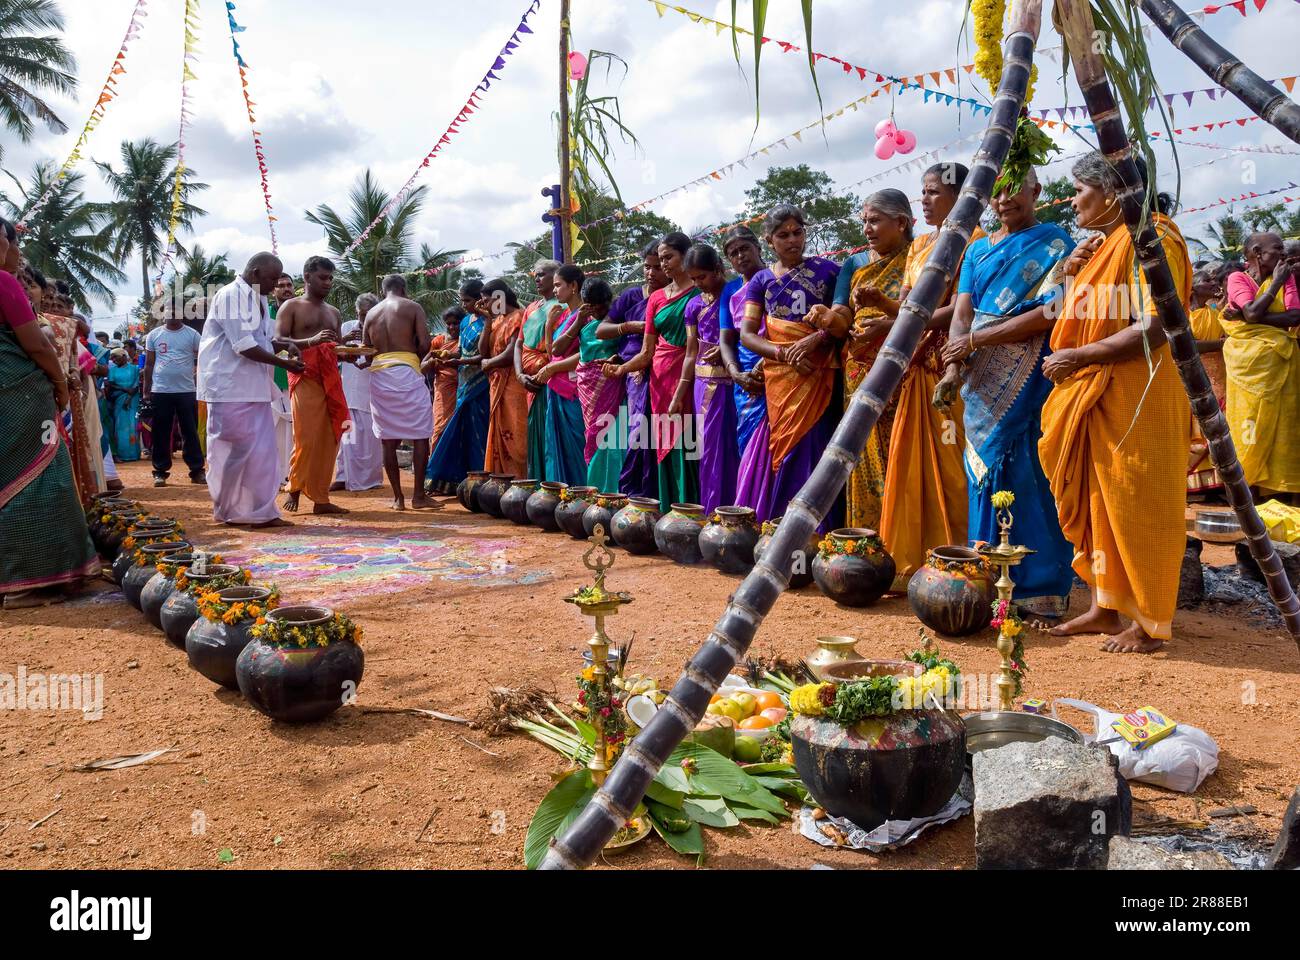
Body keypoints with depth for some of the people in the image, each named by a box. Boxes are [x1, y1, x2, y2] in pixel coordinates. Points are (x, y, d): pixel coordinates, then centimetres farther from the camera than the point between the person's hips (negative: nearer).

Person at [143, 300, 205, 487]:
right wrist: (146, 391, 5)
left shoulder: (192, 335, 4)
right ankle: (160, 472, 12)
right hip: (160, 392, 1)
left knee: (191, 432, 2)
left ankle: (196, 471, 6)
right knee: (161, 433, 5)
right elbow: (148, 365, 9)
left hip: (186, 391, -1)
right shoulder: (154, 335, 7)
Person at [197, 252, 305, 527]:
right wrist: (283, 363, -17)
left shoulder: (258, 299, 14)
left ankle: (261, 512, 12)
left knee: (262, 450, 7)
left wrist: (286, 345, 2)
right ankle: (226, 511, 13)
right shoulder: (231, 296, -14)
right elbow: (244, 345, -20)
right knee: (232, 450, 0)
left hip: (255, 388, 9)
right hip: (230, 387, -9)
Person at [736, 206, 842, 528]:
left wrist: (815, 339, -16)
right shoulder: (761, 281, 11)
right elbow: (746, 334, 2)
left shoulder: (827, 270, 7)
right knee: (775, 456, -1)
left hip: (820, 376, -1)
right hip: (779, 378, 1)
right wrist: (784, 353, -13)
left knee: (813, 452, -5)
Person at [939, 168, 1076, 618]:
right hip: (983, 386, 6)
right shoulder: (978, 251, 18)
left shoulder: (1053, 243, 0)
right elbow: (961, 314, 8)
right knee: (984, 473, 6)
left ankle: (1039, 591, 2)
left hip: (1030, 382, -6)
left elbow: (1049, 314, -12)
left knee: (1028, 476, -6)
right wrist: (953, 367, -11)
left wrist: (975, 340, -13)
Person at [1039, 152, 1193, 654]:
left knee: (1136, 510, -3)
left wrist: (1080, 357, -21)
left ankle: (1151, 625, 9)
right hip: (1094, 399, 9)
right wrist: (1072, 273, 6)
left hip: (1137, 402, -9)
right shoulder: (1104, 243, 16)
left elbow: (1154, 329, -22)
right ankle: (1104, 607, 20)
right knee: (1097, 505, 11)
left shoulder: (1151, 239, -12)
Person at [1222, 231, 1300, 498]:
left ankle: (1278, 483, 4)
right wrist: (1277, 281, -6)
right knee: (1249, 420, -3)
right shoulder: (1238, 278, 1)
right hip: (1248, 360, -3)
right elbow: (1253, 312, -16)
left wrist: (1250, 317, -12)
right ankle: (1243, 483, 1)